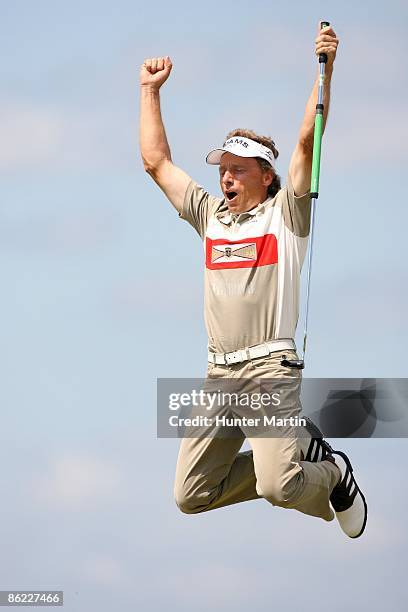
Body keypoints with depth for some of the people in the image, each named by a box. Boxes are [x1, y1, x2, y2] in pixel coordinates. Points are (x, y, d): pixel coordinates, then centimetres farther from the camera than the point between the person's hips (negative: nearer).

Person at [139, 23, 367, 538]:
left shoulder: (284, 214, 3)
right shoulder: (209, 215, 18)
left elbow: (307, 141, -8)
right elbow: (156, 161, 22)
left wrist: (324, 70, -13)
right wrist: (150, 90, 23)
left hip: (270, 366, -7)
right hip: (218, 374, 7)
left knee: (279, 487, -26)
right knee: (190, 496, 3)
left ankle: (331, 473, 11)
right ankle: (297, 451, 20)